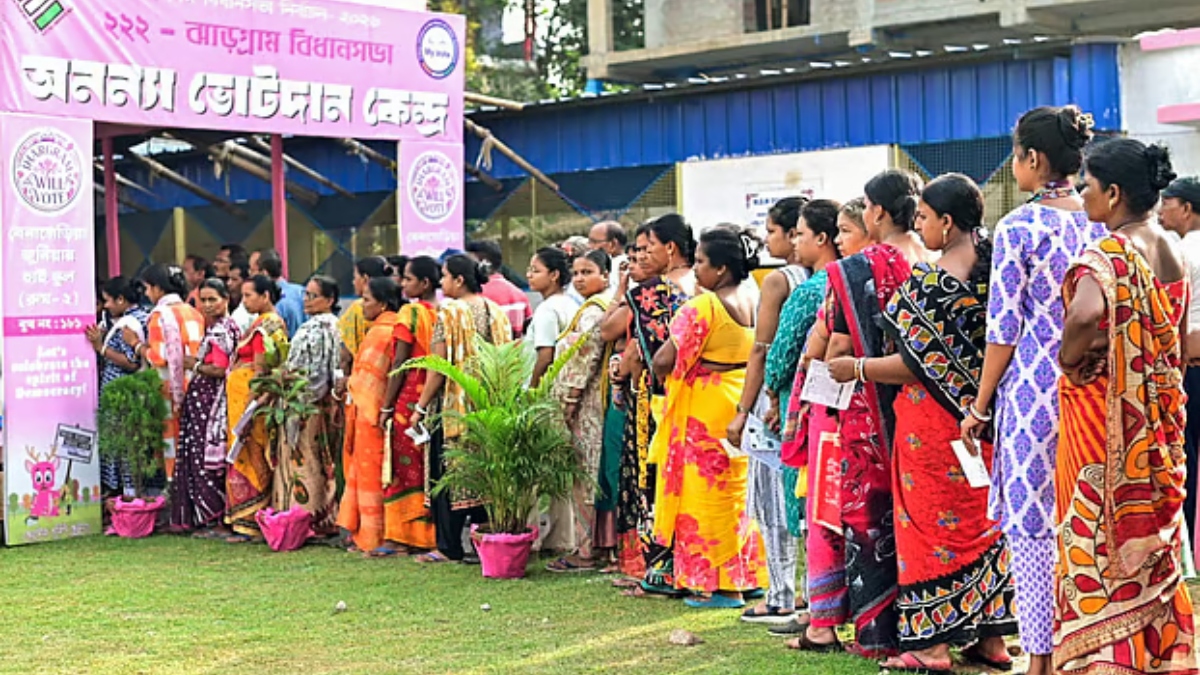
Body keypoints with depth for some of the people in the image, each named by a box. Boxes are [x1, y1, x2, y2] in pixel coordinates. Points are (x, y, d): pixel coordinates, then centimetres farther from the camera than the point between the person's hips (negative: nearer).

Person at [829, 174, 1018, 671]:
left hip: (935, 417, -8)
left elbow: (918, 363, -19)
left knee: (931, 522, 1)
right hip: (980, 415, 8)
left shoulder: (933, 281, -20)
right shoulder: (990, 268, 4)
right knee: (980, 519, 14)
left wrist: (857, 368, -8)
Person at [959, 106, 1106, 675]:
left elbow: (1004, 328, -9)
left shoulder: (1018, 228, -10)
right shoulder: (1101, 223, 7)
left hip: (1034, 387, -6)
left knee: (1031, 526, 1)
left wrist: (981, 406, -1)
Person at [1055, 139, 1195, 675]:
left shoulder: (1108, 256, -17)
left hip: (1105, 421, -8)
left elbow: (1086, 314, -38)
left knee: (1099, 542, 0)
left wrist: (1069, 359, -19)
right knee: (1150, 541, 16)